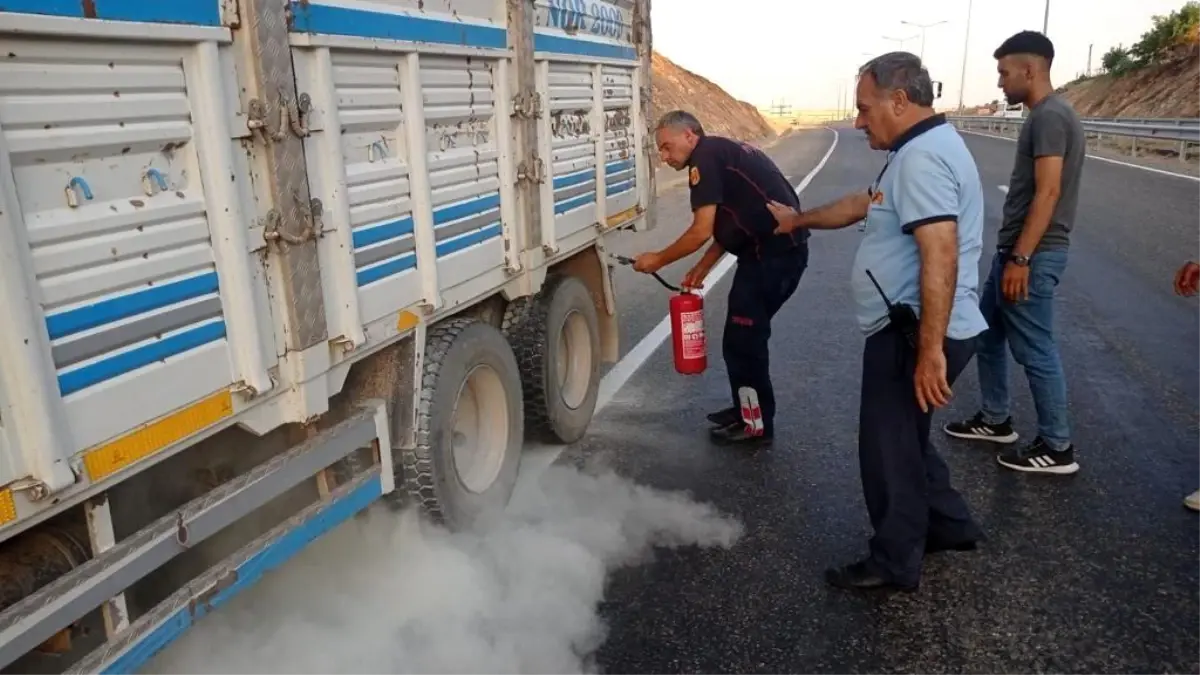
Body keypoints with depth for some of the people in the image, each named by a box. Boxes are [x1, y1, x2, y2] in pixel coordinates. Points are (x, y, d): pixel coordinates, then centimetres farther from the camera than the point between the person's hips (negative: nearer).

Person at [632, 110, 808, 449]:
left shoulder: (705, 157, -11)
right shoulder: (721, 152, 19)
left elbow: (701, 231, -16)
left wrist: (658, 260, -4)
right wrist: (702, 269, 17)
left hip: (773, 253, -10)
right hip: (781, 248, 10)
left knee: (742, 340, -1)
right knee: (744, 334, 19)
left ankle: (757, 425, 10)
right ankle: (746, 408, 32)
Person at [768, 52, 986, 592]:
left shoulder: (920, 157, -20)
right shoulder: (924, 148, 16)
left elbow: (940, 256, -29)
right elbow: (864, 204, 29)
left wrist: (930, 351, -31)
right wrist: (799, 220, 38)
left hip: (914, 334, -11)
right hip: (913, 329, 11)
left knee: (888, 448, 3)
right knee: (904, 438, 24)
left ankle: (895, 563, 19)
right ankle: (949, 525, 39)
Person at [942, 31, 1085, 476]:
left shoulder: (1049, 117, -16)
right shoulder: (1045, 115, 15)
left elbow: (1048, 193, -22)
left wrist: (1020, 259, -23)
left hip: (1032, 255, -10)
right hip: (1016, 249, 10)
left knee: (1034, 350, -2)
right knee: (988, 334, 18)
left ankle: (1056, 448, 9)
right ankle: (995, 420, 30)